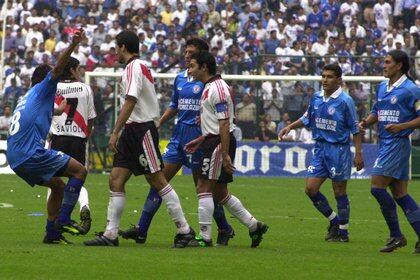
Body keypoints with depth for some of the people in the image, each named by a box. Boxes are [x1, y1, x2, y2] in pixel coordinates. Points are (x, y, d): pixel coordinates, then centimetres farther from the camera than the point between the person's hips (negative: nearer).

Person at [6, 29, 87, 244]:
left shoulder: (26, 99, 26)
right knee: (79, 170, -3)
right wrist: (73, 46, -21)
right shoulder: (41, 90, 2)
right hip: (31, 154, -9)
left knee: (58, 186, 22)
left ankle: (52, 234, 17)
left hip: (16, 159, 9)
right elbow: (57, 69, -13)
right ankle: (63, 220, -9)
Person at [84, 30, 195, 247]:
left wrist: (115, 132, -23)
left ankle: (184, 229, 0)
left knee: (158, 182, -6)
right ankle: (111, 234, 2)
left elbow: (130, 102, -22)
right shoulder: (136, 67, 18)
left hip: (142, 130, -10)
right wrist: (120, 133, 19)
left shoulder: (134, 67, -12)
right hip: (131, 131, 10)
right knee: (115, 181, 3)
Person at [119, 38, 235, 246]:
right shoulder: (180, 78, 13)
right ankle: (141, 229, -1)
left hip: (198, 136, -6)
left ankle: (224, 229, 17)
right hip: (179, 135, 6)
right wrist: (157, 125, 14)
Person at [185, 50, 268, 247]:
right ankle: (254, 226, 17)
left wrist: (225, 155, -23)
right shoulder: (209, 88, 16)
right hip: (214, 141, 10)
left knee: (204, 187, -9)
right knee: (220, 193, 13)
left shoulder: (217, 89, -16)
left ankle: (205, 237, -7)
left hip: (220, 143, -10)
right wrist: (200, 140, 22)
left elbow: (224, 123, -21)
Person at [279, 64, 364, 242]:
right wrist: (290, 127, 8)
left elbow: (355, 129, -8)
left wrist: (358, 154, -11)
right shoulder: (316, 98, 7)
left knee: (339, 192, 0)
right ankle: (334, 221, 20)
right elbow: (307, 119, 22)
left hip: (339, 149, -6)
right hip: (320, 148, 6)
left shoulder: (345, 101, -11)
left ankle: (343, 232, 12)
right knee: (311, 189, 1)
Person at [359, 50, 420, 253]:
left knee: (377, 187, -13)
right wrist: (367, 122, 5)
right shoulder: (382, 88, 15)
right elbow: (376, 112, 26)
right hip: (385, 143, 9)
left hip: (398, 143, -8)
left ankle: (396, 235, -3)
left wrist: (401, 126, -22)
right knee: (400, 194, 6)